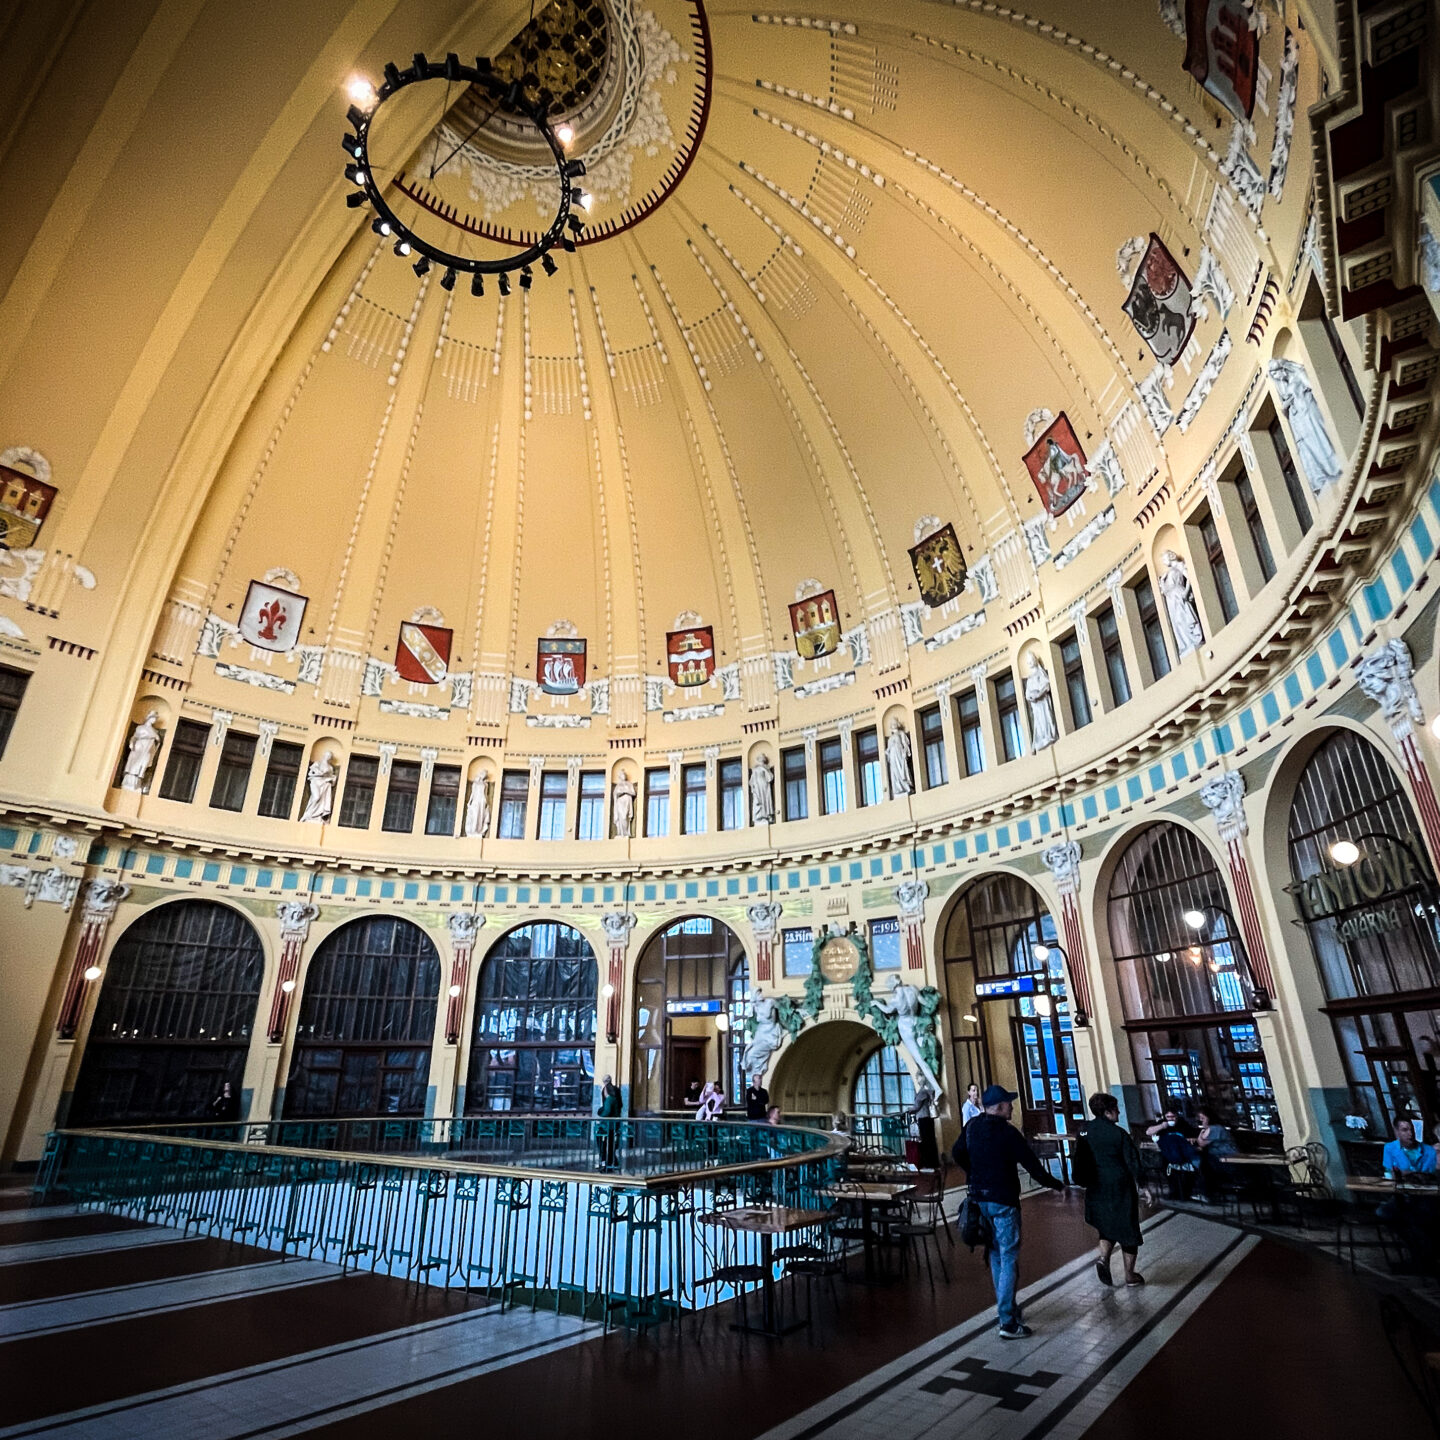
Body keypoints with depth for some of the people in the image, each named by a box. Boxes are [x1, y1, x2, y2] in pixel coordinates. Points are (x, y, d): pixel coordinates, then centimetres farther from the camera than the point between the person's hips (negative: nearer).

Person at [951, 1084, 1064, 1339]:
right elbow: (1031, 1163, -15)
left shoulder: (972, 1127, 2)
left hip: (980, 1198, 7)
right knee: (1009, 1258, 0)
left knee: (995, 1254, 21)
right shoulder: (1007, 1132, -19)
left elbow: (957, 1153, 13)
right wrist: (1054, 1184, 1)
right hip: (1003, 1201, -7)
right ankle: (1008, 1322, 0)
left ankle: (1005, 1305, 34)